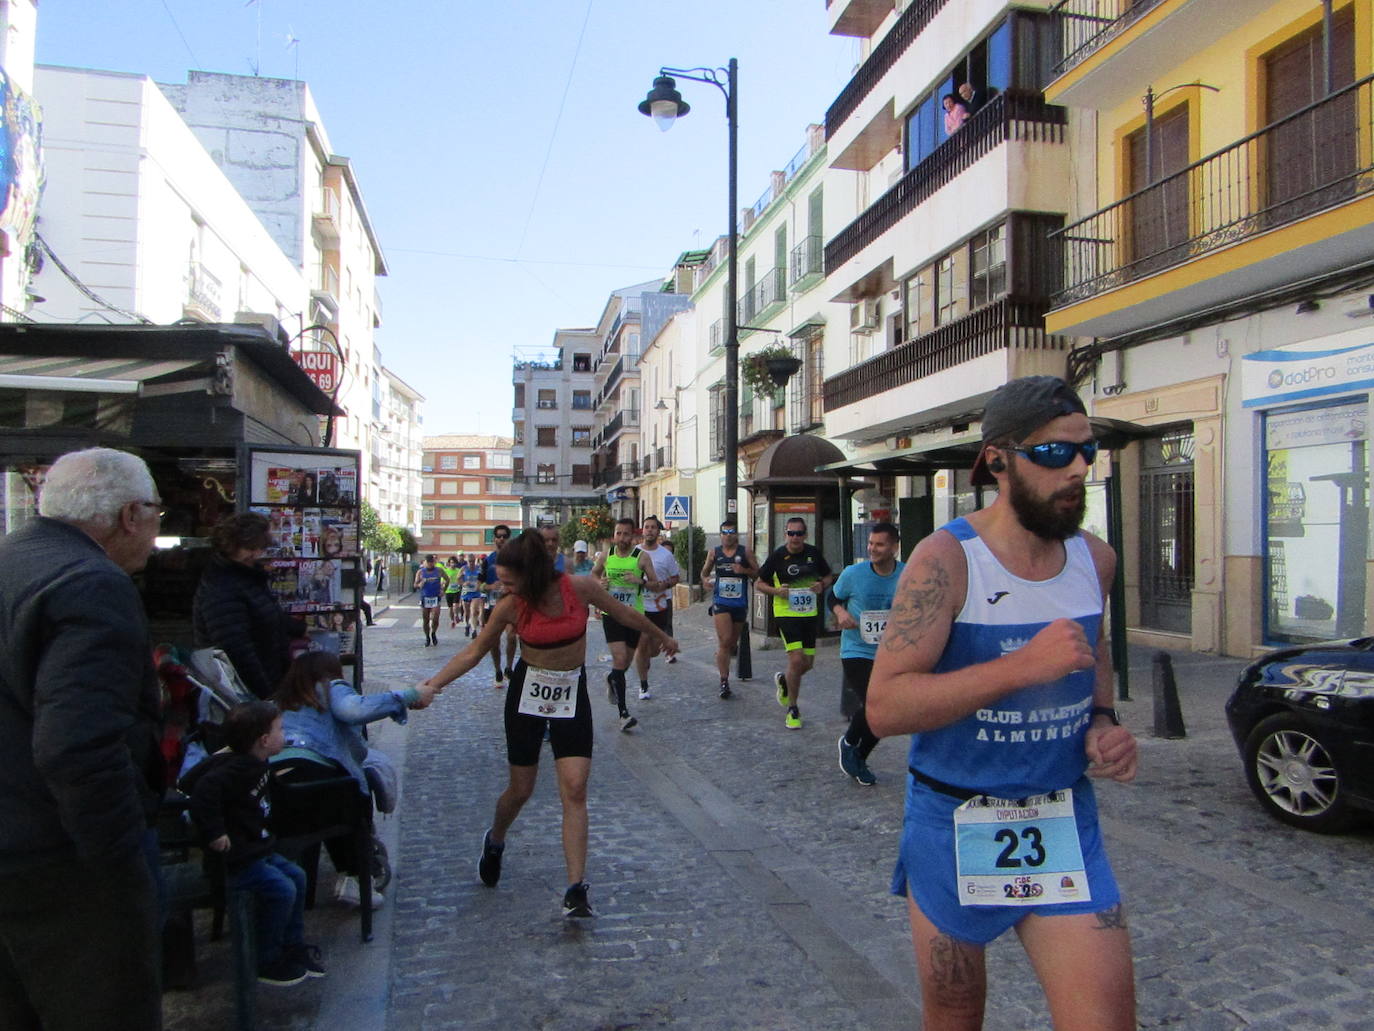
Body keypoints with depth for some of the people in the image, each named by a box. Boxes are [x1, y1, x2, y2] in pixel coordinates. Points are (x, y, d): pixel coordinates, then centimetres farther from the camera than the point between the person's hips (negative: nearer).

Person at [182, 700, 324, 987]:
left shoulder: (255, 764, 7)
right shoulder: (238, 769, -25)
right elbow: (204, 790, -38)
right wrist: (215, 833, -35)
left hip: (256, 850, 11)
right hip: (235, 860, -11)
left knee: (296, 877, 13)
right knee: (281, 890, -15)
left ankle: (293, 946, 26)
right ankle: (265, 962, 2)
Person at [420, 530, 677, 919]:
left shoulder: (579, 588, -15)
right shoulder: (511, 606, -12)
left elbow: (624, 613, 2)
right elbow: (474, 651, -2)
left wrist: (661, 637, 15)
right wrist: (433, 684, -12)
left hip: (571, 693, 0)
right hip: (528, 692, 0)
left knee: (575, 788, -10)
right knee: (521, 789, 10)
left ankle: (576, 889, -7)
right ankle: (494, 841, 43)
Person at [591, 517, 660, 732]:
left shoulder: (641, 557, -5)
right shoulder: (607, 555, 1)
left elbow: (654, 584, -2)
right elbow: (594, 573, 19)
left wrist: (640, 581, -23)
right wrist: (599, 583, -3)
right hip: (611, 614, -1)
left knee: (626, 661, 15)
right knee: (619, 659, -13)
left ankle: (611, 680, 51)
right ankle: (623, 713, -11)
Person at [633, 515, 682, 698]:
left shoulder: (666, 555, 1)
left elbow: (676, 578, 8)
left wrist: (665, 585, -12)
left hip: (659, 606, 1)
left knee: (654, 649, 6)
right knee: (641, 645, -4)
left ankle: (643, 660, 43)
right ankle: (643, 685, 11)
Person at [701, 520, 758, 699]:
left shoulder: (745, 552, 2)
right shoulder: (714, 552, 5)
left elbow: (757, 572, 4)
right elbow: (705, 572, 16)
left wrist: (744, 570, -14)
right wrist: (706, 580, -6)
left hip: (740, 603, 1)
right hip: (721, 602, -1)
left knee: (733, 642, 15)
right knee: (724, 641, -12)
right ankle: (724, 682, -8)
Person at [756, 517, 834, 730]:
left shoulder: (814, 553, 3)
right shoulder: (777, 556, -7)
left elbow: (828, 576, 15)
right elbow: (760, 583, 2)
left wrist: (822, 586, -7)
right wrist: (776, 591, -17)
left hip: (809, 614, 5)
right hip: (786, 614, -4)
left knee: (808, 663, 10)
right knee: (796, 659, -16)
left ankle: (783, 681, 44)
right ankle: (792, 710, 1)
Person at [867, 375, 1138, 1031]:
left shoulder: (1097, 559, 0)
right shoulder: (945, 560, -18)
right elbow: (884, 706, -25)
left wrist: (1103, 721, 3)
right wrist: (1023, 664, -31)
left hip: (1065, 825, 4)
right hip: (954, 824, -3)